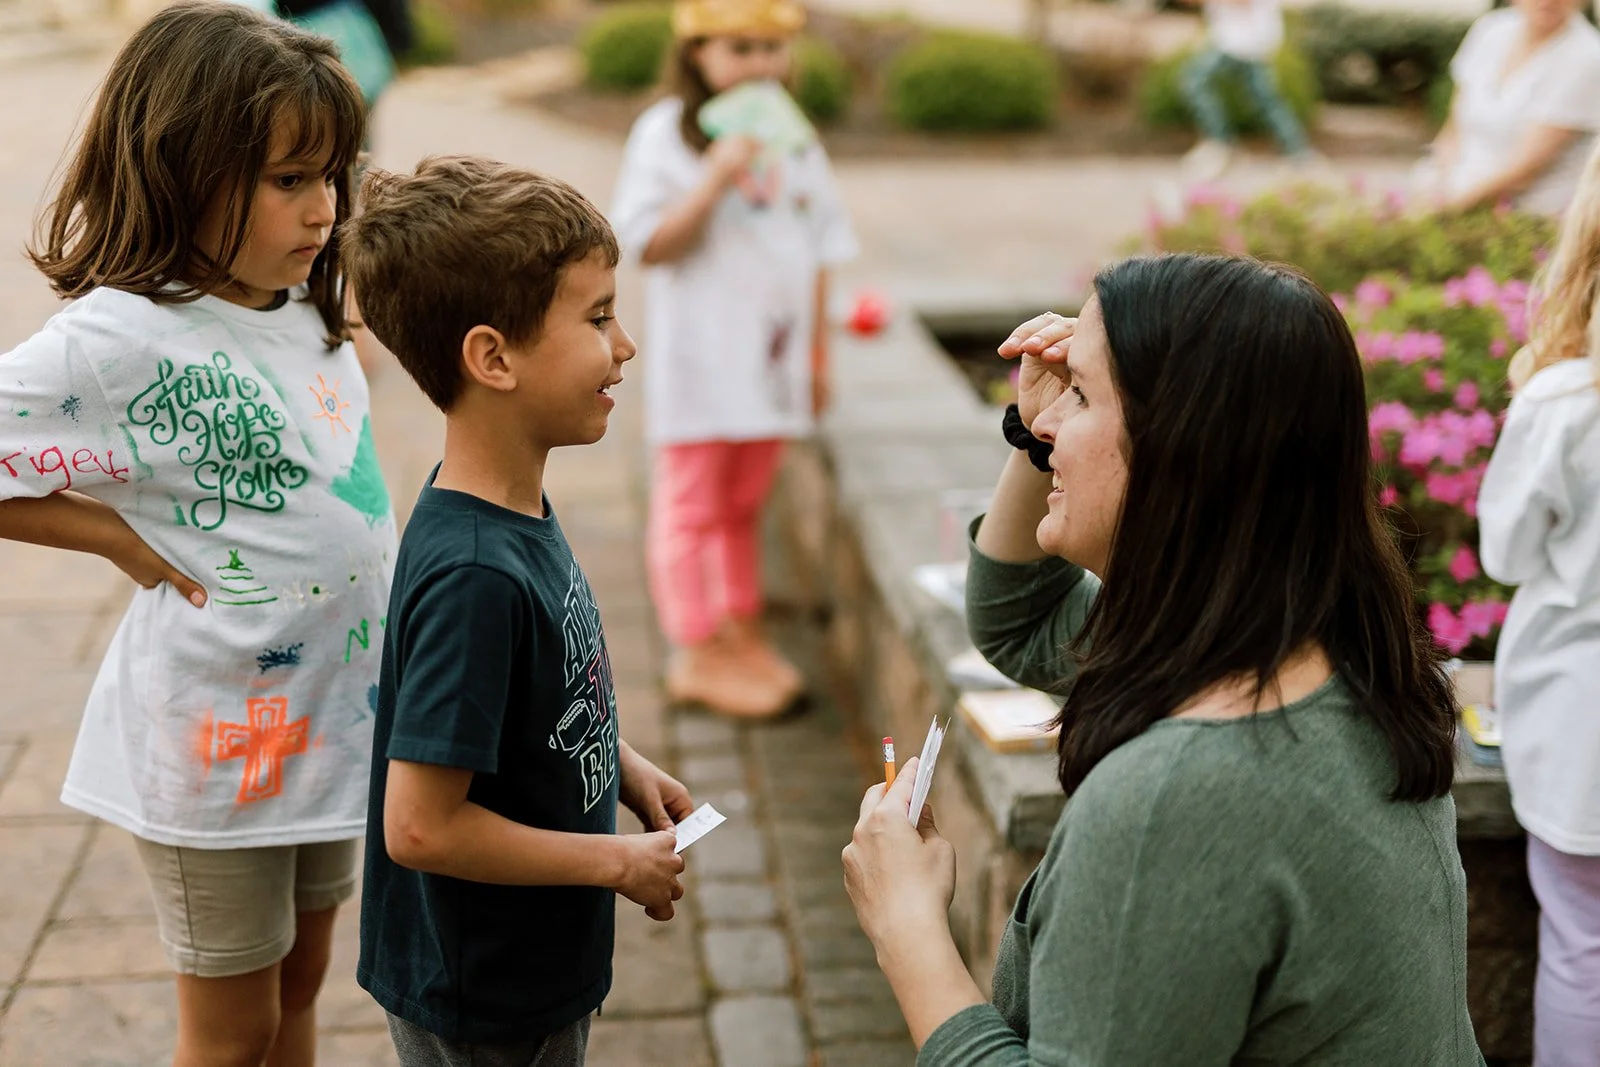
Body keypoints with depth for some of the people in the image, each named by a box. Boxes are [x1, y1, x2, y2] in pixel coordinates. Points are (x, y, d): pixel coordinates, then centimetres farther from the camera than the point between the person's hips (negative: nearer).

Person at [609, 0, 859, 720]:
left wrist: (817, 353, 11)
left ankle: (741, 628, 26)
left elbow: (818, 252, 13)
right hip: (699, 357, -5)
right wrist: (717, 179, -25)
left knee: (745, 501, 14)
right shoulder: (665, 135, -7)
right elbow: (648, 245, -15)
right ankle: (696, 652, 11)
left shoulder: (794, 140, 10)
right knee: (692, 504, 2)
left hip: (773, 359, 5)